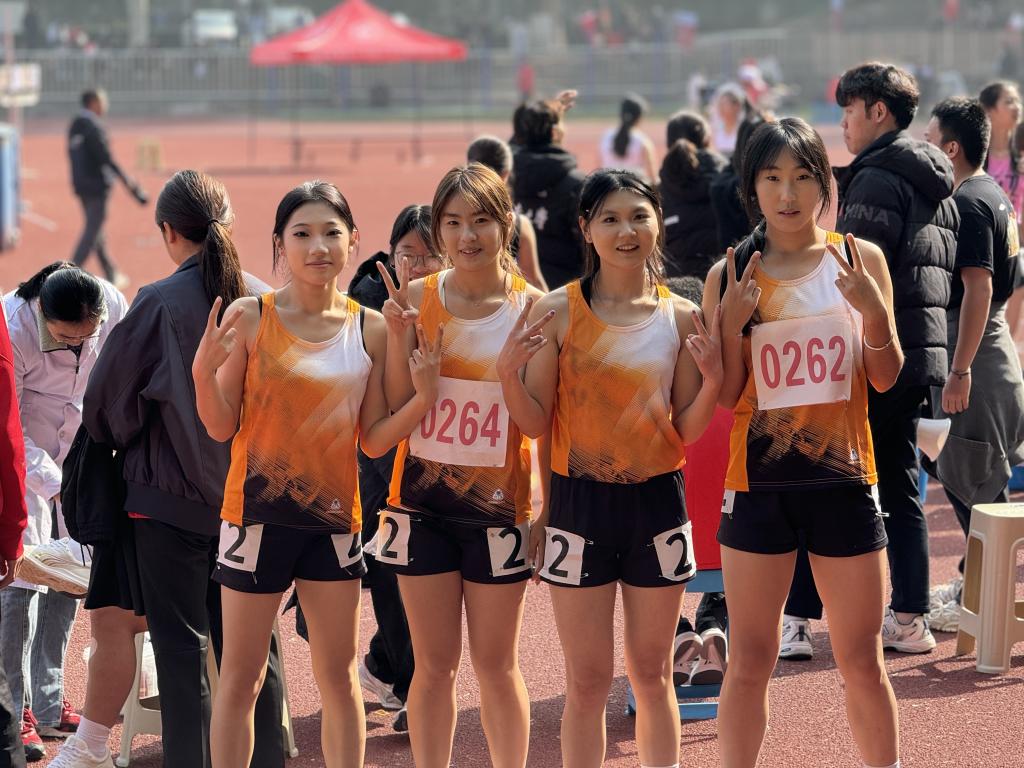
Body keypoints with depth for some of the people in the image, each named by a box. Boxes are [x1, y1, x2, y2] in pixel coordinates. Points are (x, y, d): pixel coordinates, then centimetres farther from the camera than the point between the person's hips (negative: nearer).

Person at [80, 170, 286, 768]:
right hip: (250, 497, 4)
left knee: (182, 650, 3)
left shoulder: (160, 304, -14)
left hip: (170, 499, -4)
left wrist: (130, 443, 13)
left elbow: (106, 405, -7)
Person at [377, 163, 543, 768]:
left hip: (498, 503, -1)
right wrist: (398, 333, -14)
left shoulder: (531, 305, -5)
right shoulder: (417, 298, -1)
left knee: (497, 664, 9)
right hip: (423, 499, 1)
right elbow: (395, 410, -5)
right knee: (434, 665, 8)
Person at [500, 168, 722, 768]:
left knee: (652, 674, 12)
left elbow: (687, 430, 4)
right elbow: (535, 422, -5)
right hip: (580, 501, -2)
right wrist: (510, 372, -22)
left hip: (657, 502, 2)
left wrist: (712, 379, -13)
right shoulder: (559, 312, -6)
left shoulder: (681, 317, 1)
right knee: (588, 680, 4)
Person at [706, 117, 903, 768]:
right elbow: (725, 396, -1)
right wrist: (731, 324, -15)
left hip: (844, 479, 0)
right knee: (750, 663, 4)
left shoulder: (860, 259, 1)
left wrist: (873, 309, -17)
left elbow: (886, 378, -1)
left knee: (863, 662, 7)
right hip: (759, 483, 0)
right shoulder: (732, 275, 0)